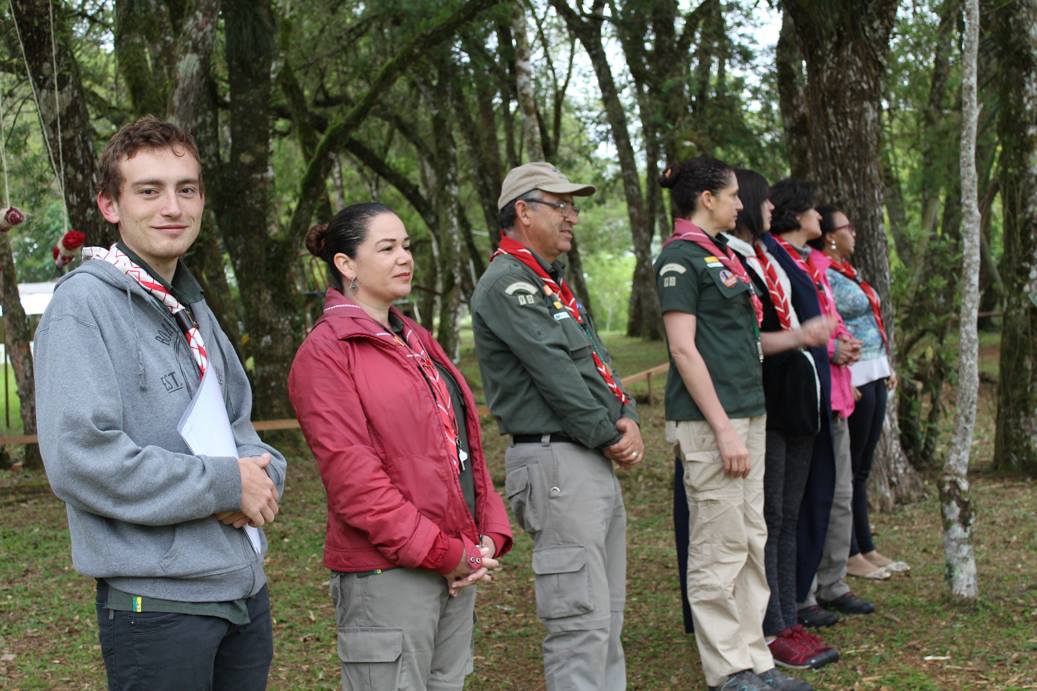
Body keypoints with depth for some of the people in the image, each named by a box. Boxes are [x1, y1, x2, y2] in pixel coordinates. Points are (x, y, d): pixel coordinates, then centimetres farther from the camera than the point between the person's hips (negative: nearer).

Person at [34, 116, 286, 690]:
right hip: (155, 601, -7)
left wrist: (262, 472, -5)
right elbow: (79, 459, -22)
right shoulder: (83, 303, -12)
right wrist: (225, 485, -17)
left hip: (244, 587, 8)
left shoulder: (193, 309, 13)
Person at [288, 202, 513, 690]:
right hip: (387, 572, -8)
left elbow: (465, 446, 16)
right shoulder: (325, 352, -8)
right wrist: (440, 552, -16)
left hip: (458, 563, 8)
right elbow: (351, 475, -16)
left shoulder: (417, 341, 17)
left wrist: (489, 536, 3)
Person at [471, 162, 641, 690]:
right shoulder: (507, 283, -12)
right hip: (555, 461, -10)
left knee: (607, 613, 15)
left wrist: (625, 420, -1)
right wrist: (609, 437, -10)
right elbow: (554, 373, -18)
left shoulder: (552, 283, 19)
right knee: (580, 618, -10)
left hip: (597, 462, 10)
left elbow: (595, 359, 16)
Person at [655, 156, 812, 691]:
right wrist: (723, 428, -19)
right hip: (709, 420, -9)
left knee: (752, 542, 11)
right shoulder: (680, 259, -10)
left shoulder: (721, 255, 17)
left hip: (747, 413, 10)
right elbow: (683, 349, -16)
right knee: (719, 548, -3)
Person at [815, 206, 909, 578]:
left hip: (874, 376, 10)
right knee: (849, 468, -2)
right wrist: (844, 382, -23)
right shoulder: (822, 276, -14)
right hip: (852, 379, -10)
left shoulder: (847, 271, 17)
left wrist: (887, 366, 18)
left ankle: (866, 549, 21)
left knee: (862, 468, 14)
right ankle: (849, 555, 5)